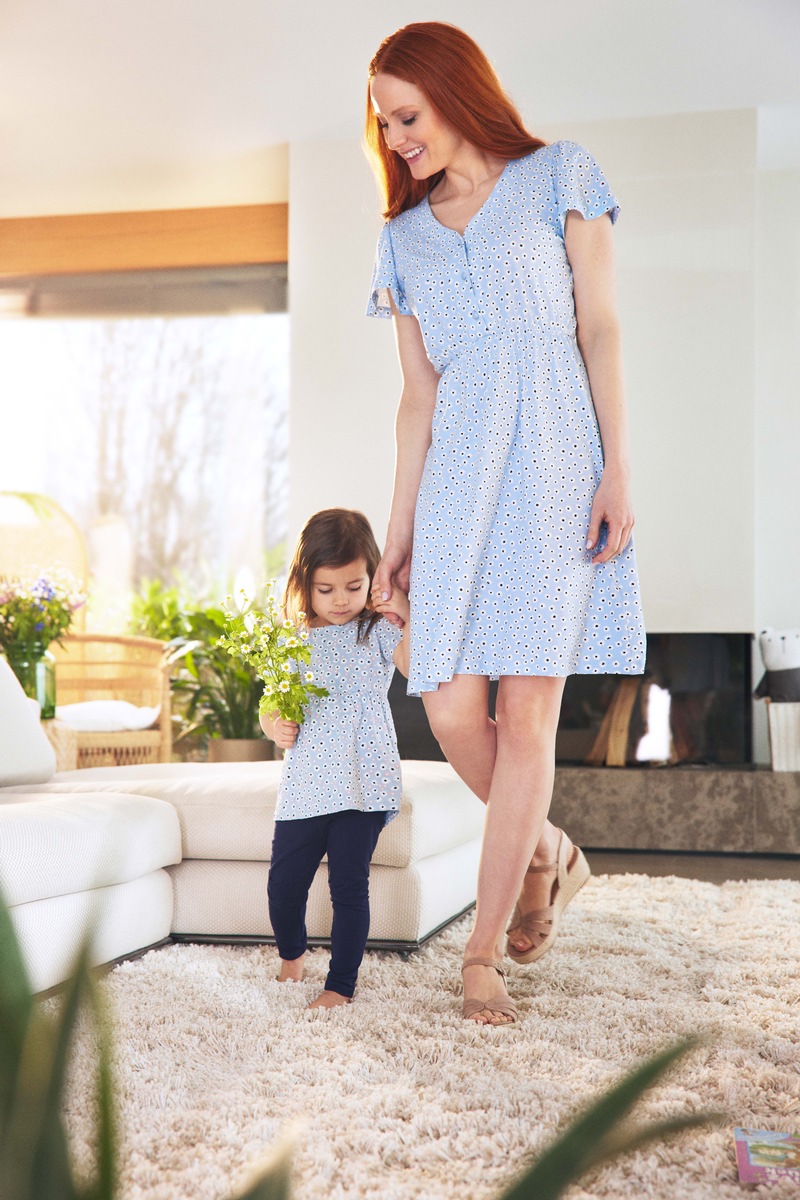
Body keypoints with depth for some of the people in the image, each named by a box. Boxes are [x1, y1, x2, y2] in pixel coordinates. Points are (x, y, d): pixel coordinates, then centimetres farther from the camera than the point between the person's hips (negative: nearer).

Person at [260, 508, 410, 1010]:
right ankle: (292, 955, 38)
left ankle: (341, 985, 11)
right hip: (305, 785, 3)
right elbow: (271, 706, 18)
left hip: (364, 785, -3)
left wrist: (409, 612, -21)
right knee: (284, 883, 8)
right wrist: (274, 726, -3)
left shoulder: (379, 631, 0)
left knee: (350, 884, -2)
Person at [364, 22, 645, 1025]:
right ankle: (549, 853, 20)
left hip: (554, 464, -3)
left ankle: (483, 954, -2)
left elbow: (598, 329, 2)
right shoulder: (405, 235, 18)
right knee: (451, 709, -8)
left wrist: (618, 466, -7)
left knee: (528, 712, -9)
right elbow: (417, 394, 15)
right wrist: (399, 529, 10)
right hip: (458, 479, 4)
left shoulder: (559, 177, 9)